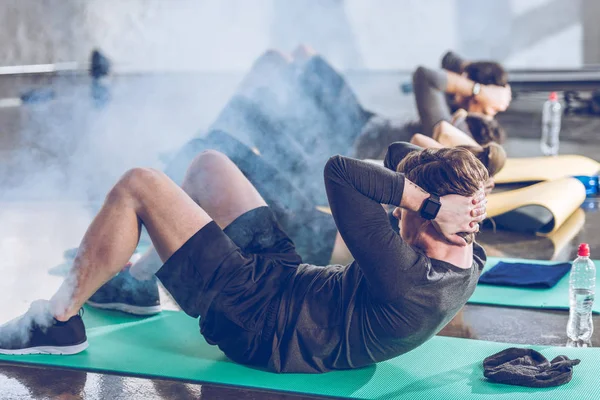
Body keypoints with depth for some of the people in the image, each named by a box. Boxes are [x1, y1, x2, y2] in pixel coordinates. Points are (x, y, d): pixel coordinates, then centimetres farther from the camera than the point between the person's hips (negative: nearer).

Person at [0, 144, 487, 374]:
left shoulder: (406, 282, -34)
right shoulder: (467, 265, -6)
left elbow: (338, 170, -35)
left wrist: (427, 202, -30)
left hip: (255, 321, -9)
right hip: (285, 273, 9)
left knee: (138, 185, -10)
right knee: (209, 163, 18)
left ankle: (59, 321, 7)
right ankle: (144, 282, 40)